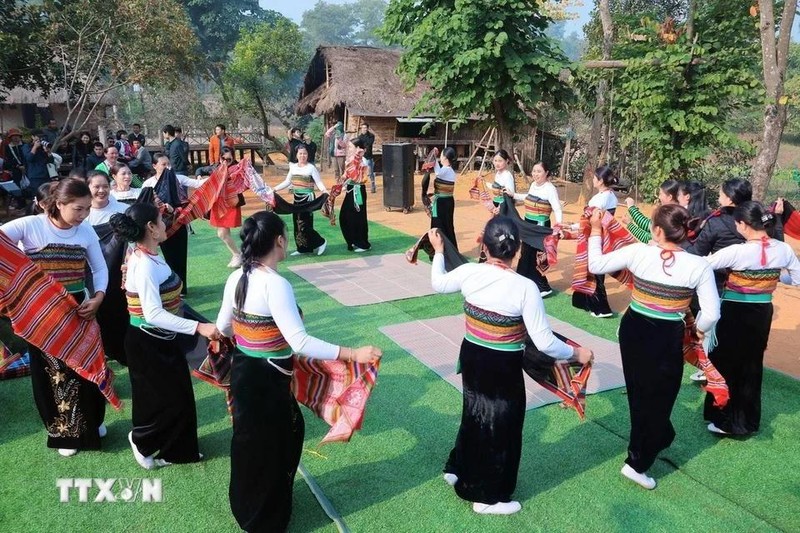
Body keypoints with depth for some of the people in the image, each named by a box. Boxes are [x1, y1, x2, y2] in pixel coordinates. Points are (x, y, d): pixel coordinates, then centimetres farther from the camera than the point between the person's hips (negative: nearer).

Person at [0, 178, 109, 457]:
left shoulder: (86, 232, -4)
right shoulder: (30, 226, -14)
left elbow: (100, 268, 3)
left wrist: (97, 297, -11)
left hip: (77, 310, 3)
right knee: (51, 371, 11)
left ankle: (90, 421, 36)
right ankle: (63, 431, 30)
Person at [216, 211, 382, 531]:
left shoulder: (236, 278, -1)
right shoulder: (276, 285, -26)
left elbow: (223, 327, 11)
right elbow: (299, 342, -32)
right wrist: (353, 354, -33)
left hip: (241, 372, 8)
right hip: (267, 380, -8)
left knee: (250, 440, 27)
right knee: (270, 445, 13)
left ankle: (245, 505, 50)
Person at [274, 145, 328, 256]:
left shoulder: (311, 167, -8)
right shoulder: (293, 167, 8)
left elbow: (319, 182, -11)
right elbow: (287, 182, 14)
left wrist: (325, 191, -29)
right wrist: (273, 189, 10)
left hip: (307, 198, -6)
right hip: (297, 198, 7)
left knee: (304, 224, -10)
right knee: (297, 223, 8)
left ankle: (320, 242, 5)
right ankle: (302, 248, 17)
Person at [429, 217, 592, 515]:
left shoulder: (469, 272, -12)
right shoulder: (525, 287, -24)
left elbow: (438, 284, 10)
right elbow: (544, 342, -22)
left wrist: (438, 251, 24)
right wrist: (576, 353, -5)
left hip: (472, 358, 5)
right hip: (504, 368, -5)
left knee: (475, 415, 28)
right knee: (500, 426, 16)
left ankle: (458, 470, 47)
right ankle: (488, 497, 34)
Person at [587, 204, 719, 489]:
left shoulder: (638, 252, -15)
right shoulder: (699, 266, -16)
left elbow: (595, 265, -5)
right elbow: (711, 315, -15)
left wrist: (595, 230, 5)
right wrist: (699, 331, 7)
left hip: (633, 331, 3)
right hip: (668, 339, -3)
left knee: (639, 390, 25)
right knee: (658, 395, 16)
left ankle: (658, 439, 52)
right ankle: (637, 462, 19)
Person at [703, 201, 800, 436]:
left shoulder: (737, 251, -21)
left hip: (735, 313, -6)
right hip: (762, 313, 6)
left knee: (726, 364, 10)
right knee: (752, 365, 19)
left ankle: (728, 421, 19)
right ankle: (748, 420, 32)